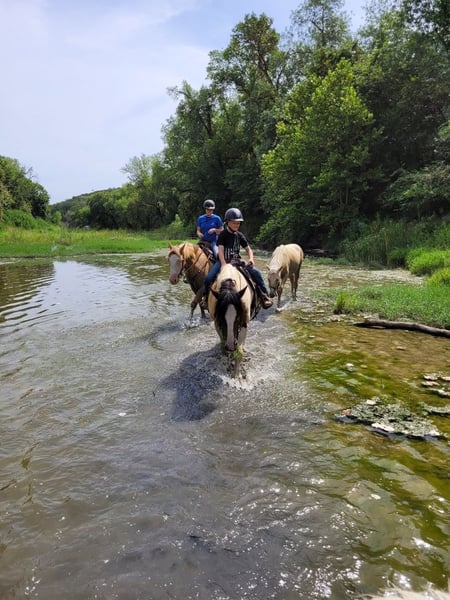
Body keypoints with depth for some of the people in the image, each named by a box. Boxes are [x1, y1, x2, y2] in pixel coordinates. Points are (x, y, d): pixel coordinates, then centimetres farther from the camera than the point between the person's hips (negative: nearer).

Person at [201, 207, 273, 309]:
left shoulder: (240, 235, 7)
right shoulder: (223, 235, -5)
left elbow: (248, 249, 12)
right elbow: (220, 250, -15)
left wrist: (251, 259, -11)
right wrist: (224, 265, -30)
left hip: (237, 260, 3)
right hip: (223, 260, -3)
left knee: (256, 273, -15)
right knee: (209, 278, -23)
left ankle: (264, 296, -5)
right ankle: (206, 297, 5)